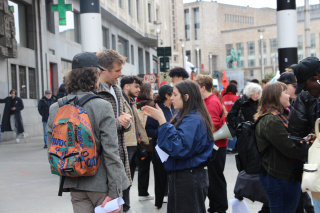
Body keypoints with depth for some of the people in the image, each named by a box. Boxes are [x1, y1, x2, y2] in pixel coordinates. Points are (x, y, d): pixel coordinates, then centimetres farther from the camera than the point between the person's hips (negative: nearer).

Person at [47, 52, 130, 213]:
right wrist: (115, 192, -13)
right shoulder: (102, 107, -14)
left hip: (75, 185, 5)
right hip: (101, 183, -5)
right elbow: (110, 152, -16)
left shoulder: (55, 109, 1)